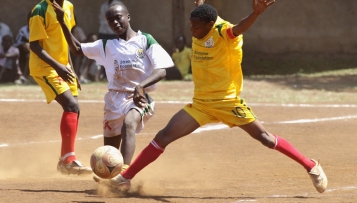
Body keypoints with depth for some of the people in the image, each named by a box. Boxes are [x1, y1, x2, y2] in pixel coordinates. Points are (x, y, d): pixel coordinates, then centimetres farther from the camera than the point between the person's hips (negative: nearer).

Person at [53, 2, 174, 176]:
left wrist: (141, 86, -28)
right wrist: (62, 22, 5)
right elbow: (77, 49, 15)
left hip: (139, 97, -5)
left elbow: (161, 71, -10)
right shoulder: (107, 45, 12)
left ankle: (124, 173, -53)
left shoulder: (145, 41, 0)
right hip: (114, 98, 5)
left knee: (129, 123, -37)